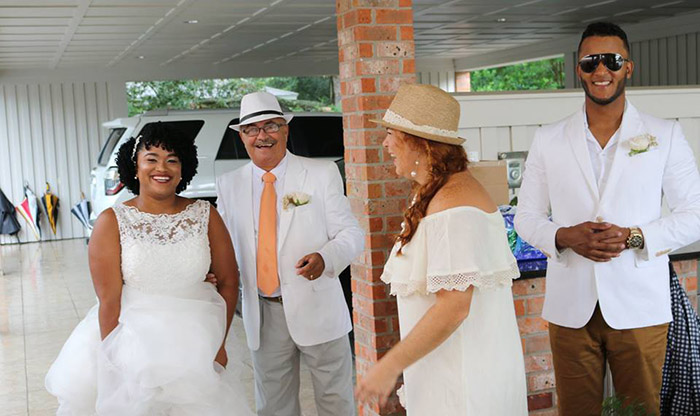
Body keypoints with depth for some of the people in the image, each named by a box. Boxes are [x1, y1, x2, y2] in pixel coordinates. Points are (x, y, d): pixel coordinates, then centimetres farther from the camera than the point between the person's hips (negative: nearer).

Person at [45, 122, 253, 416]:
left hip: (195, 346, 2)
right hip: (133, 343, -1)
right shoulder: (112, 222, -5)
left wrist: (219, 343, 1)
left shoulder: (205, 216, -1)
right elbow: (109, 300, -8)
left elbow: (228, 281, 5)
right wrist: (113, 360, -10)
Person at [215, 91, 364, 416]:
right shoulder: (228, 185, 4)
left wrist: (325, 258, -26)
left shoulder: (322, 174, -4)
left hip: (316, 308, -2)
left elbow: (351, 234, -6)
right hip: (263, 314, 3)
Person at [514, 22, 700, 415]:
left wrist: (634, 236, -14)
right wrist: (565, 237, -12)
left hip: (639, 307, -1)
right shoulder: (549, 140, 6)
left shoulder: (665, 135, 2)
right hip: (570, 307, 1)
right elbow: (527, 216, 8)